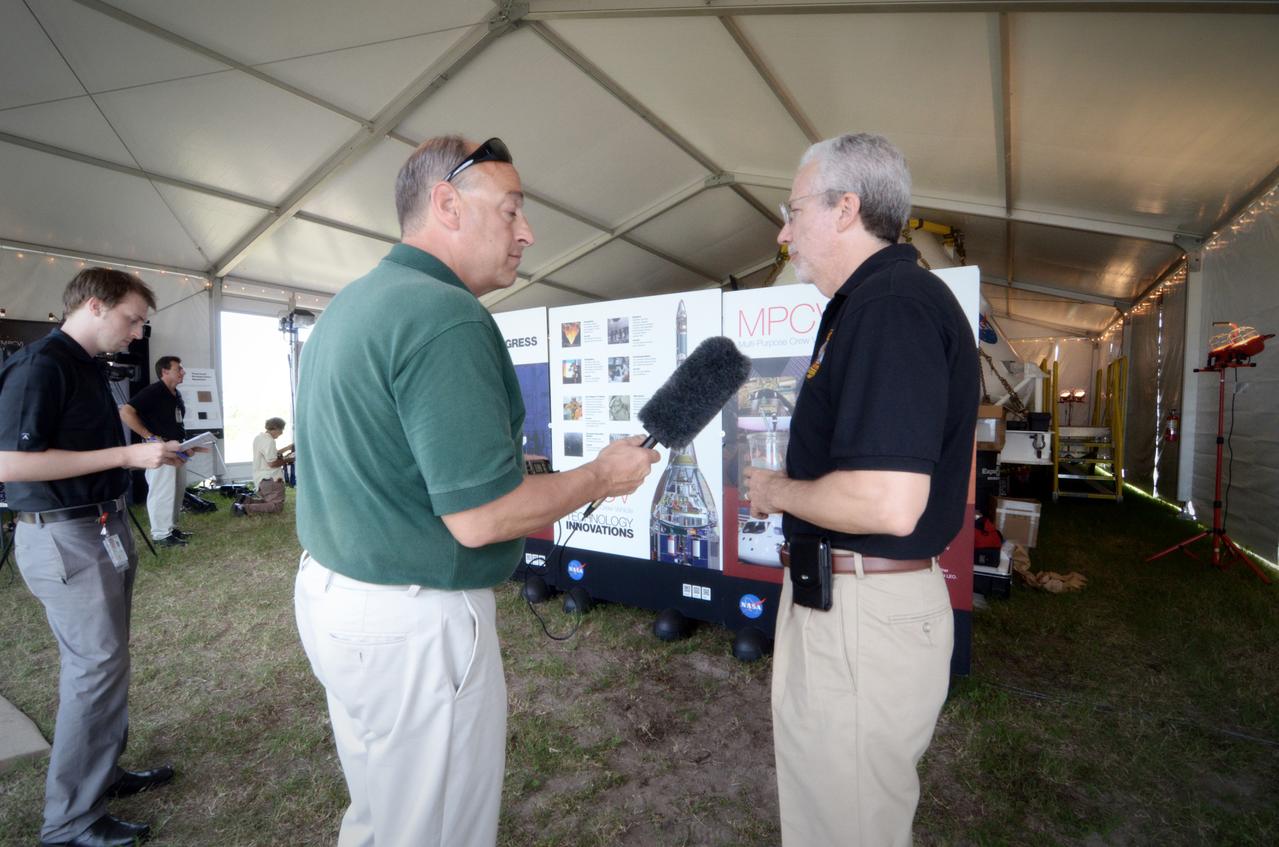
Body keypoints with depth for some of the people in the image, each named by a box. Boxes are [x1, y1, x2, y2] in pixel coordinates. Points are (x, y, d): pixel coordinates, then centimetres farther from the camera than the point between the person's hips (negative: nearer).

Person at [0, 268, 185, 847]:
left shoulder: (86, 366, 13)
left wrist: (148, 454, 10)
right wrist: (128, 454, -23)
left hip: (104, 528, 10)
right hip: (65, 538, -10)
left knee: (105, 660, 17)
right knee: (97, 667, -2)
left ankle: (104, 772, 33)